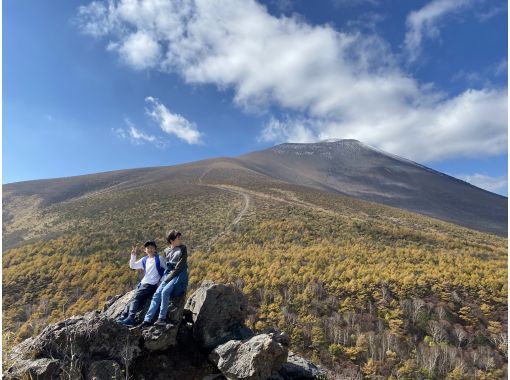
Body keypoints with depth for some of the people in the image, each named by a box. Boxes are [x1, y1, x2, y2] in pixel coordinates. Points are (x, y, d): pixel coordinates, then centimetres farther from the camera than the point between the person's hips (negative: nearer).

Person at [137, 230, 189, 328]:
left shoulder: (182, 249, -2)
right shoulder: (166, 251, 13)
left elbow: (179, 266, -9)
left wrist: (169, 278, -13)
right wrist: (165, 277, 6)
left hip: (180, 275, -6)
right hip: (169, 275, 6)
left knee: (165, 291, -25)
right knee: (157, 294, -9)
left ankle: (162, 318, -16)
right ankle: (147, 319, -7)